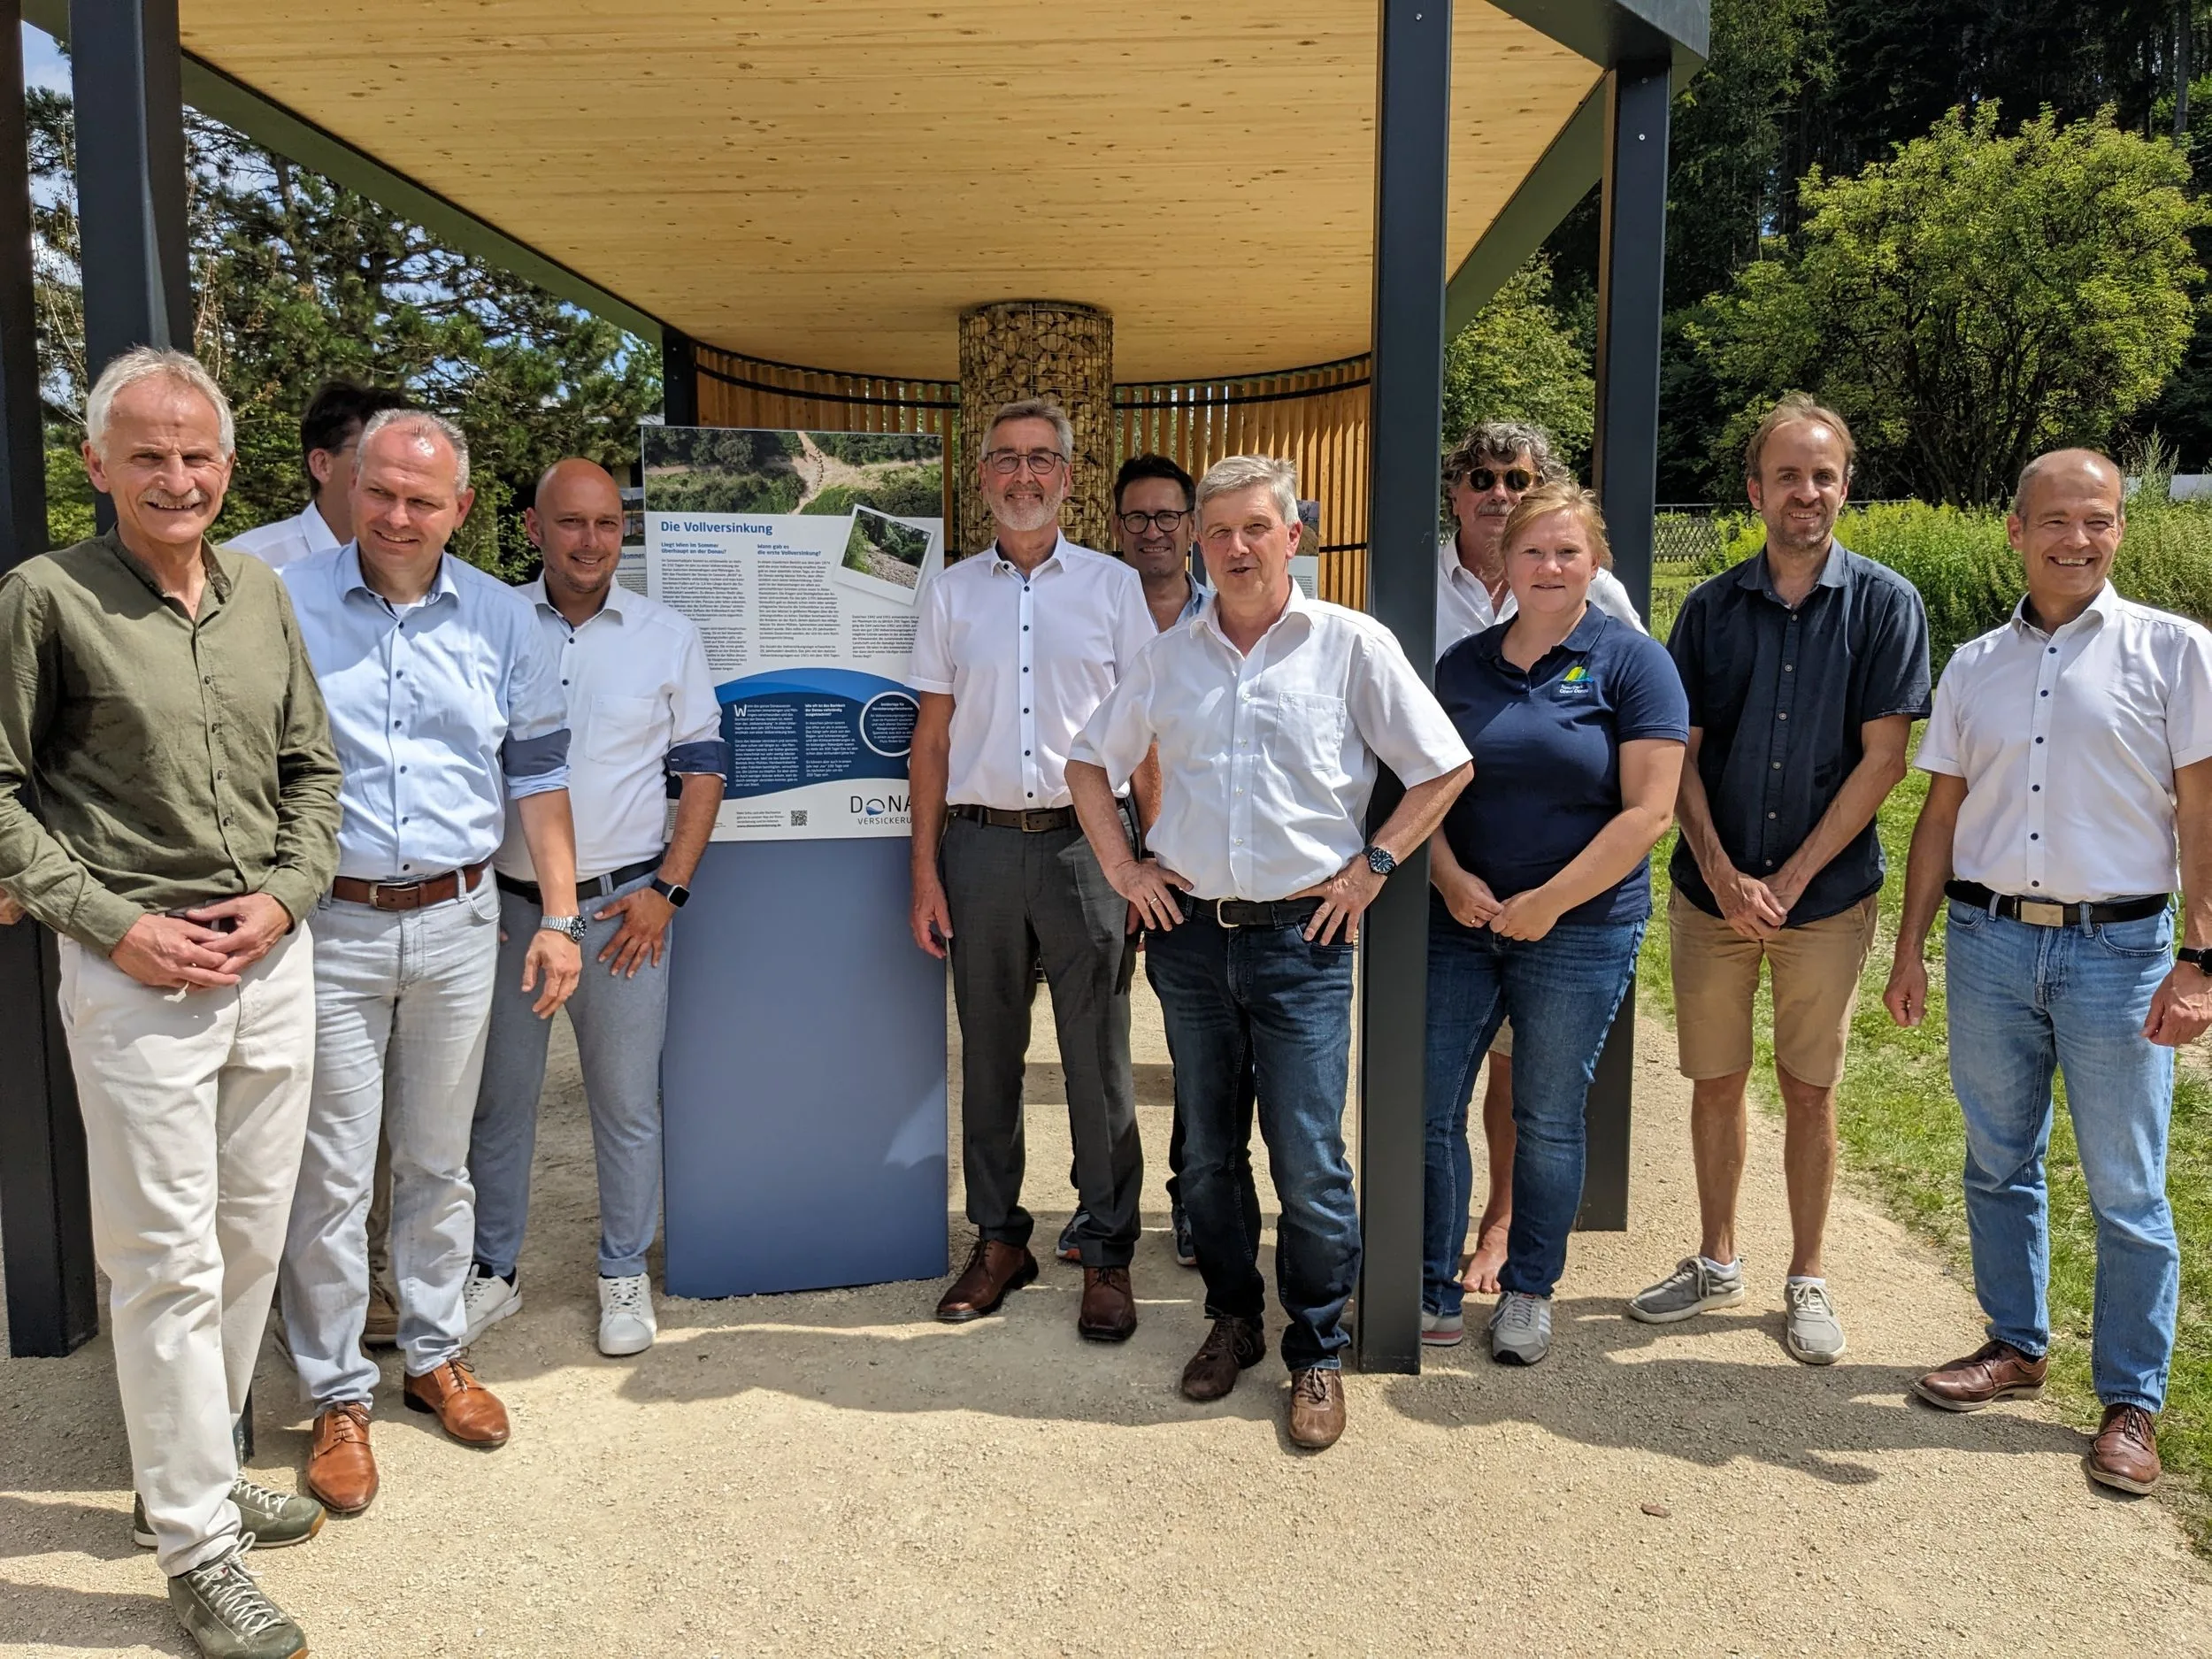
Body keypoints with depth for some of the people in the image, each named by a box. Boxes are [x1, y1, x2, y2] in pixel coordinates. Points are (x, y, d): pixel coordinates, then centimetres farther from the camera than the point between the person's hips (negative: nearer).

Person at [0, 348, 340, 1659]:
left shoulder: (262, 591, 8)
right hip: (137, 976, -5)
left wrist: (285, 893, -1)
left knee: (253, 1239, 15)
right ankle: (197, 1545, 16)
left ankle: (198, 1465, 34)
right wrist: (111, 924, -11)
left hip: (274, 961, 5)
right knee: (169, 1262, 2)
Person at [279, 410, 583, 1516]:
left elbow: (536, 773, 9)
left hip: (457, 924, 3)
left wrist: (558, 917, 4)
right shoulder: (285, 604, -3)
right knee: (330, 1175, 4)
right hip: (328, 926, -2)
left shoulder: (500, 621, 5)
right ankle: (337, 1396, 19)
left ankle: (436, 1354, 31)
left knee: (439, 1160, 15)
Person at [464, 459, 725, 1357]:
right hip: (506, 903, 1)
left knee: (627, 1100, 7)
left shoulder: (668, 634, 2)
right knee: (499, 1095, 11)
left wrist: (667, 890, -5)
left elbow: (701, 768, 3)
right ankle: (492, 1272, 27)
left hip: (623, 905, -1)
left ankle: (624, 1276, 23)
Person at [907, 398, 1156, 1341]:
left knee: (1098, 1058, 1)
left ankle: (1107, 1254, 14)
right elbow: (932, 737, 10)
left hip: (1085, 839, -2)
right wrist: (925, 870, 4)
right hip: (979, 841, 2)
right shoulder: (951, 593, 9)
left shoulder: (1114, 586, 4)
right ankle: (998, 1241, 24)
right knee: (988, 1052, 10)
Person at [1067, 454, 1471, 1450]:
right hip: (1188, 934, 4)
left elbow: (1444, 768, 1)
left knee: (1310, 1164, -1)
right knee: (1206, 1154, 14)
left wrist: (1372, 866, -4)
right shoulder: (1166, 658, 9)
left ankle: (1316, 1352, 18)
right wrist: (1122, 866, 8)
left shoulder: (1353, 646, -1)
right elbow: (1090, 761, 19)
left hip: (1302, 936, -4)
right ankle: (1232, 1321, 33)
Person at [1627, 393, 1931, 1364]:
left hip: (1828, 894, -2)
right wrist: (1722, 873, -11)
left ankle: (1806, 1279, 24)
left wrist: (1789, 881, -12)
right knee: (1714, 1084, 10)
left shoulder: (1884, 605, -3)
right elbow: (1680, 756, 2)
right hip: (1711, 891, 2)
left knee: (1809, 1092, 7)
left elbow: (1882, 760, -8)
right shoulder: (1711, 609, 3)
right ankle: (1717, 1264, 27)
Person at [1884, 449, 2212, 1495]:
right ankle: (2015, 1347, 32)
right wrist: (1909, 949, 8)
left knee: (2126, 1192, 4)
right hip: (1987, 941, 4)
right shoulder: (1975, 666, 8)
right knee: (1997, 1164, 14)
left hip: (2117, 949, -3)